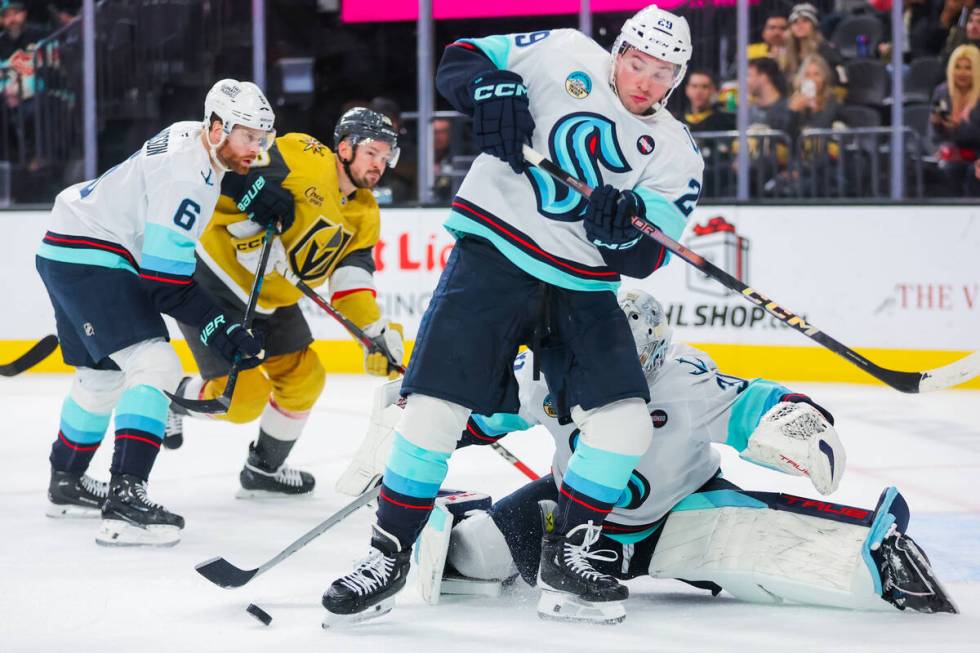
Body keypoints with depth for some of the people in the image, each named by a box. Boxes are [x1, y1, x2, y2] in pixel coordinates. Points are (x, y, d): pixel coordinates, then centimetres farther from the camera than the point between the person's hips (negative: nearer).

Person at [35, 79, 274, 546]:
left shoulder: (192, 137, 4)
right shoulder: (186, 178, -25)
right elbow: (165, 280, -26)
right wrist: (218, 328, -25)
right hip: (88, 258, -11)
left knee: (101, 376, 25)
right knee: (154, 365, -22)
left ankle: (66, 484, 44)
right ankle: (124, 498, -31)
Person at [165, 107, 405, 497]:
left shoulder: (365, 216, 4)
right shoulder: (302, 157, -19)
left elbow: (352, 278, -5)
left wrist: (377, 331, -19)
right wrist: (250, 229, -29)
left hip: (270, 301, 9)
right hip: (212, 279, -9)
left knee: (304, 380, 11)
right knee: (243, 398, -11)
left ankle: (264, 469, 31)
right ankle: (177, 397, 19)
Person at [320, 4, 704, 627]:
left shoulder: (676, 152, 5)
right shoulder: (566, 55, 1)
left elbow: (645, 259, -1)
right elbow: (459, 60, 5)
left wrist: (624, 232, -24)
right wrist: (492, 89, -17)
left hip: (583, 289, 3)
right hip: (493, 255, -3)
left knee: (625, 423, -10)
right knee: (434, 409, -14)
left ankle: (566, 557, 10)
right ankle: (390, 555, 2)